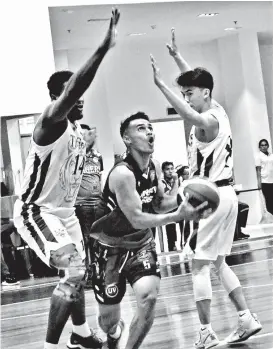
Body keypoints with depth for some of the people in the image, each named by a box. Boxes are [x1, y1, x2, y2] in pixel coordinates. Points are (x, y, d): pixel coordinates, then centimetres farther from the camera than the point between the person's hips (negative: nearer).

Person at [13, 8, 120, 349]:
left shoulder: (78, 129, 5)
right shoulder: (50, 123, -23)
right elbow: (72, 89, -42)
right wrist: (103, 48, -48)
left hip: (64, 211, 10)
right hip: (36, 211, -10)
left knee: (77, 271, 21)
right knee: (73, 272, -20)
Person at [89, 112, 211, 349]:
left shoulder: (155, 167, -3)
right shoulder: (122, 173, -27)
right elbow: (137, 220, -29)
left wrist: (180, 198, -14)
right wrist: (179, 216, -37)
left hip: (141, 244, 5)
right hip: (111, 248, -5)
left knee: (149, 297, -23)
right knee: (108, 321, 6)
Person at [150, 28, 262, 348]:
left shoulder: (208, 121, -16)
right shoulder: (218, 110, 11)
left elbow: (189, 115, -41)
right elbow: (198, 80, 29)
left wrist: (160, 84, -48)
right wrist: (176, 56, 30)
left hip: (212, 196, -10)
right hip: (224, 194, 10)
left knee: (199, 265, -5)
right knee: (218, 262, 17)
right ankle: (246, 319, 16)